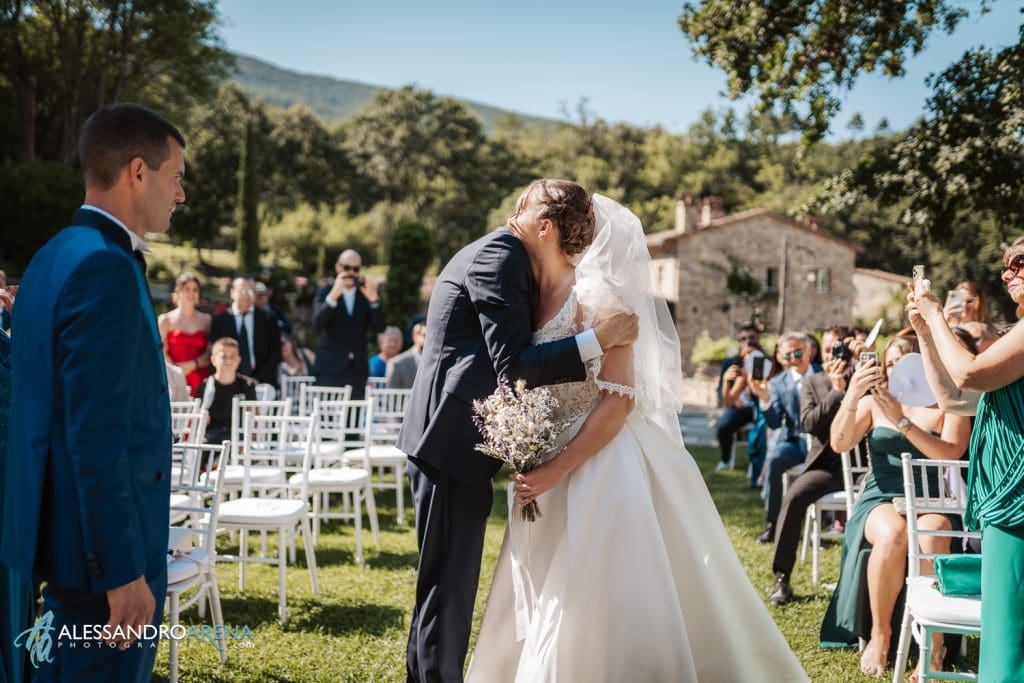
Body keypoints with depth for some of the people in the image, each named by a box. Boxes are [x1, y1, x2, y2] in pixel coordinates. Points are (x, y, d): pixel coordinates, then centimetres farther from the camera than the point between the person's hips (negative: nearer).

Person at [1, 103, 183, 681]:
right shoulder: (106, 268, -20)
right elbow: (98, 433, -24)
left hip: (67, 526, 10)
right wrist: (123, 569, -22)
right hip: (105, 543, -10)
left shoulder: (57, 255, 11)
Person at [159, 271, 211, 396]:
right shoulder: (165, 320, 8)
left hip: (200, 382, 1)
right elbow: (162, 353, 2)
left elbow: (210, 354, 5)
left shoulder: (206, 320, 11)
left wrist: (192, 365, -8)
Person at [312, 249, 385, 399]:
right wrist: (333, 296, -24)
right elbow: (317, 325, -13)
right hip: (330, 369, -2)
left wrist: (373, 301, -15)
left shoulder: (366, 293, 11)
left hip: (358, 369, 3)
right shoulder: (325, 293, 4)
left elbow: (379, 328, 1)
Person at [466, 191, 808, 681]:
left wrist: (556, 471, -21)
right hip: (552, 467, 8)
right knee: (549, 611, 13)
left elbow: (619, 400, -19)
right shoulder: (536, 296, 10)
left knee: (597, 606, -2)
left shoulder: (595, 295, -14)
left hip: (602, 465, -8)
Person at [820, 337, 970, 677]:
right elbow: (839, 443, -1)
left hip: (932, 502, -1)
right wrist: (852, 396, -15)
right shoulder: (874, 402, 13)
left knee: (929, 539, -37)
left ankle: (934, 644, -23)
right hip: (882, 499, 1)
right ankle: (879, 636, -20)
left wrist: (902, 421, -17)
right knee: (892, 534, -36)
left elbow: (951, 454, -10)